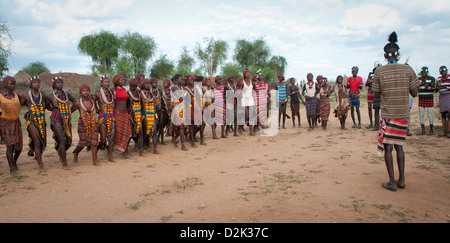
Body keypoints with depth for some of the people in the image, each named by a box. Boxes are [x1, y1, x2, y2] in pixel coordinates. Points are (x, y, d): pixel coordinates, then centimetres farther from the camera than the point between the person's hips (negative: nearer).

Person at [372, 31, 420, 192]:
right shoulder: (408, 70, -1)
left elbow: (376, 95, 0)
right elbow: (414, 93, 2)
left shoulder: (380, 72, -6)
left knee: (388, 147, 4)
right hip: (403, 114, 3)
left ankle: (392, 182, 5)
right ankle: (401, 179, 20)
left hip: (388, 114, -3)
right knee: (399, 145, 17)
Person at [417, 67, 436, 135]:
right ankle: (423, 131, 6)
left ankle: (431, 130, 8)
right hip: (421, 99, 4)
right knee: (421, 115, 1)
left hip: (429, 99, -4)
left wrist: (429, 88, -33)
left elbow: (433, 89, -12)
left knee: (430, 115, -2)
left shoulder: (432, 78, -4)